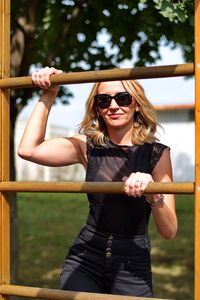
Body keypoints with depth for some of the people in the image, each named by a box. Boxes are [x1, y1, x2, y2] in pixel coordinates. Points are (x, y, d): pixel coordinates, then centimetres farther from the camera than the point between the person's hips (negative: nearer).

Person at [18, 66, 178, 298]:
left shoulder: (157, 154, -6)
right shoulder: (88, 146, 0)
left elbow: (169, 231, -12)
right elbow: (28, 150, -16)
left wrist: (154, 194, -31)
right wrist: (48, 95, -11)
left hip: (132, 268, -1)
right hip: (85, 259, 1)